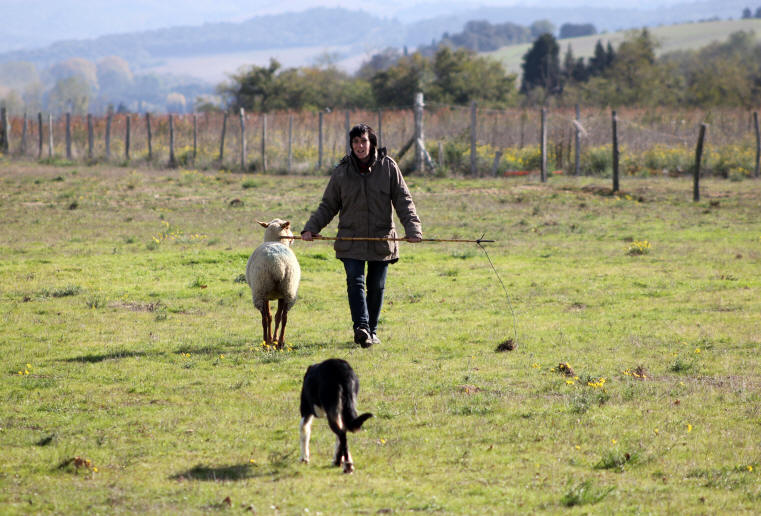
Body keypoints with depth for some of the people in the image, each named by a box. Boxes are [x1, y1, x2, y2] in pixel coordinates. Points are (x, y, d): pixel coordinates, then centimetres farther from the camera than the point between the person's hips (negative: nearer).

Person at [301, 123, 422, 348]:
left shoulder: (388, 167, 1)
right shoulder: (342, 171, 4)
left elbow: (403, 201, 1)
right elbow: (328, 205, 10)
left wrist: (412, 228, -12)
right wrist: (311, 228, -3)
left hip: (381, 238, 0)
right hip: (351, 240, 0)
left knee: (376, 286, 5)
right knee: (355, 281, -16)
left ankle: (371, 331, 17)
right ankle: (361, 327, -28)